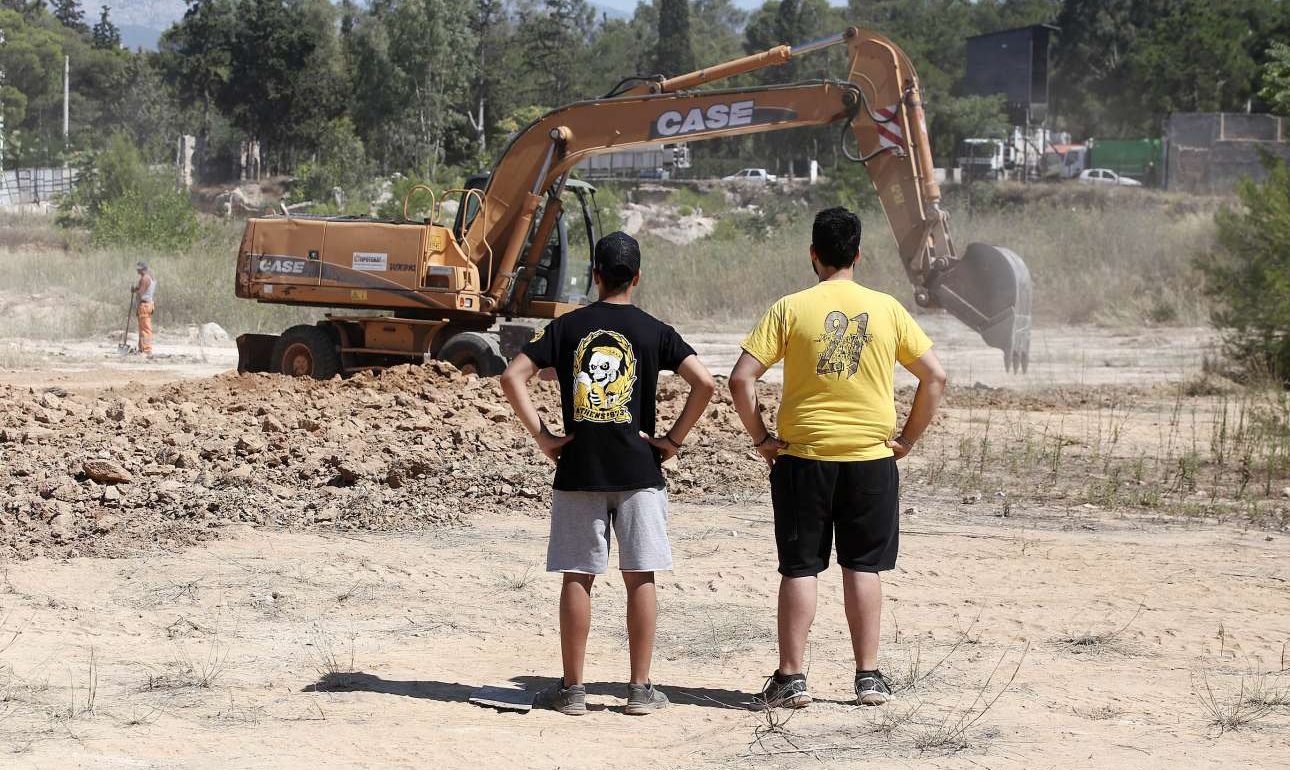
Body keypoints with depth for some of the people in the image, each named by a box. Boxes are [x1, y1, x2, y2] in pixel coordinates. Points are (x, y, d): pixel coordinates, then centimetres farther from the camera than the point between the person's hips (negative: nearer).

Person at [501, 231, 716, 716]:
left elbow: (512, 377, -5)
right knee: (640, 578, 5)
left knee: (576, 578, 5)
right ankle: (640, 688, 6)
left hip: (578, 471, 1)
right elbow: (705, 383, -11)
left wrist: (541, 435, -1)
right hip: (638, 471, -1)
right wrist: (674, 439, -3)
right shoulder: (653, 331, -1)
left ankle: (572, 688, 7)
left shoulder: (567, 327, 2)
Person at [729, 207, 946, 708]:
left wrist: (761, 438, 0)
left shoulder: (790, 309, -5)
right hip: (870, 457, 1)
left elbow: (741, 379, -10)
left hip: (803, 457, -1)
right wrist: (908, 438, 8)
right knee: (863, 567, 9)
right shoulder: (886, 309, 1)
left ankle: (791, 677, 4)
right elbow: (935, 376, 2)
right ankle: (868, 676, 11)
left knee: (799, 568, 4)